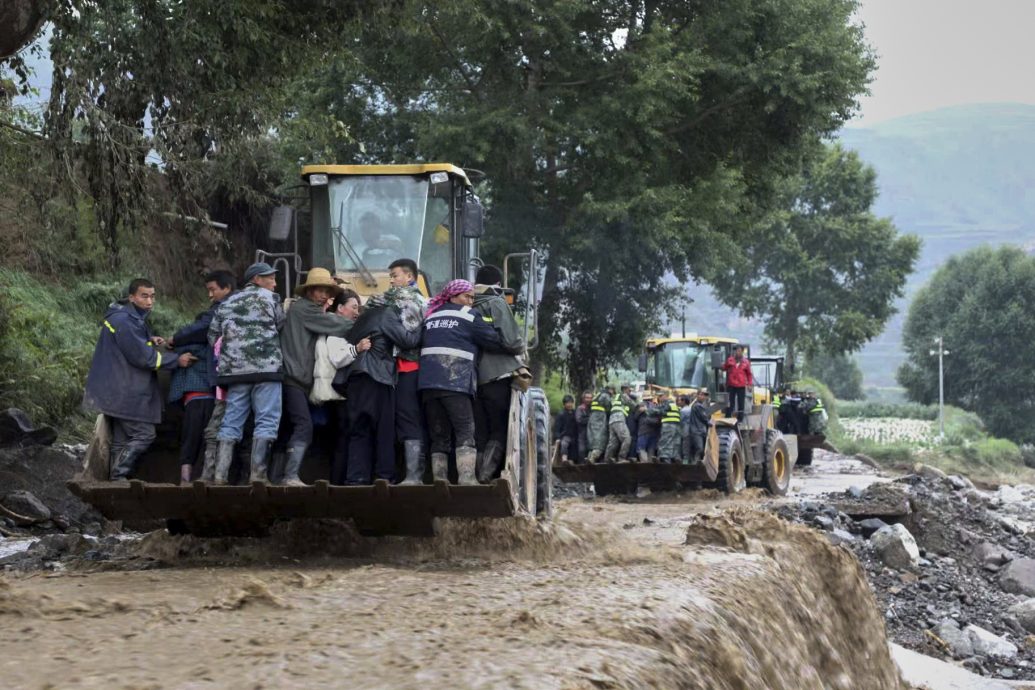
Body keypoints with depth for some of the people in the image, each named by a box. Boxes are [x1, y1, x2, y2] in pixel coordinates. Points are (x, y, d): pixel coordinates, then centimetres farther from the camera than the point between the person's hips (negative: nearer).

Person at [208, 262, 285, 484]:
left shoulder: (227, 304, 18)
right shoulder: (270, 299, 4)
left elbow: (212, 336, 17)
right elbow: (281, 327, 6)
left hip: (234, 370, 5)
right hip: (266, 367, -5)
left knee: (231, 422, 7)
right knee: (266, 420, -4)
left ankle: (220, 474, -1)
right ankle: (257, 474, -12)